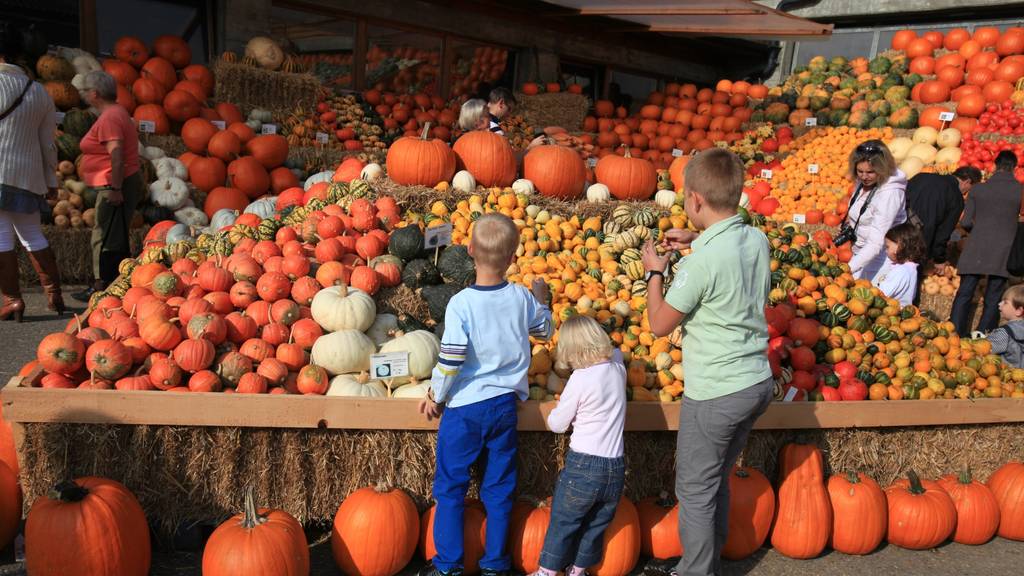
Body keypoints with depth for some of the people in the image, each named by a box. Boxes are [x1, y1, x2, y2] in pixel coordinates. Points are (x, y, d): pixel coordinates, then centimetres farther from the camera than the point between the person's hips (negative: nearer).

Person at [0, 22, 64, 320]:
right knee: (32, 235, 15)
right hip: (29, 174, 6)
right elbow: (48, 143, 12)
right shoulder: (39, 92, 9)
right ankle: (54, 295, 16)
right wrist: (51, 180, 17)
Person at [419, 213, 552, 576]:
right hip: (505, 404, 4)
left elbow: (450, 361, -17)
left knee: (450, 487, 11)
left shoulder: (460, 304, -18)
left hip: (464, 407, -3)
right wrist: (542, 300, 32)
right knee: (499, 488, 15)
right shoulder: (523, 298, -5)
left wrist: (434, 397, -1)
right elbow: (544, 331, 15)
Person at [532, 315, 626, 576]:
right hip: (615, 467, 5)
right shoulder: (618, 368, 2)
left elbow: (556, 424, -3)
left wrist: (555, 415, 14)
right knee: (596, 526, 16)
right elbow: (616, 350, 31)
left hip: (583, 466, -5)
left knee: (563, 521, 10)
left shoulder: (580, 378, -14)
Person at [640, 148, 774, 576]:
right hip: (758, 381, 8)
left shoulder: (703, 260, -23)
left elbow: (660, 324, -13)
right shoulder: (757, 240, -1)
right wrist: (698, 243, 14)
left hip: (715, 393, -8)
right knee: (717, 481, 23)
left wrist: (655, 272, 0)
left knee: (695, 491, 9)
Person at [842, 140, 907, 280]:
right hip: (860, 252, 8)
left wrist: (849, 268, -41)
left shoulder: (889, 194, -26)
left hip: (877, 258, -8)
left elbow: (876, 242, -33)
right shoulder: (864, 182, -2)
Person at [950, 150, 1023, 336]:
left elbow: (965, 222, 2)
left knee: (964, 295, 8)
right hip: (1003, 253, -1)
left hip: (976, 251, 1)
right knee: (993, 299, 7)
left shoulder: (978, 189, 1)